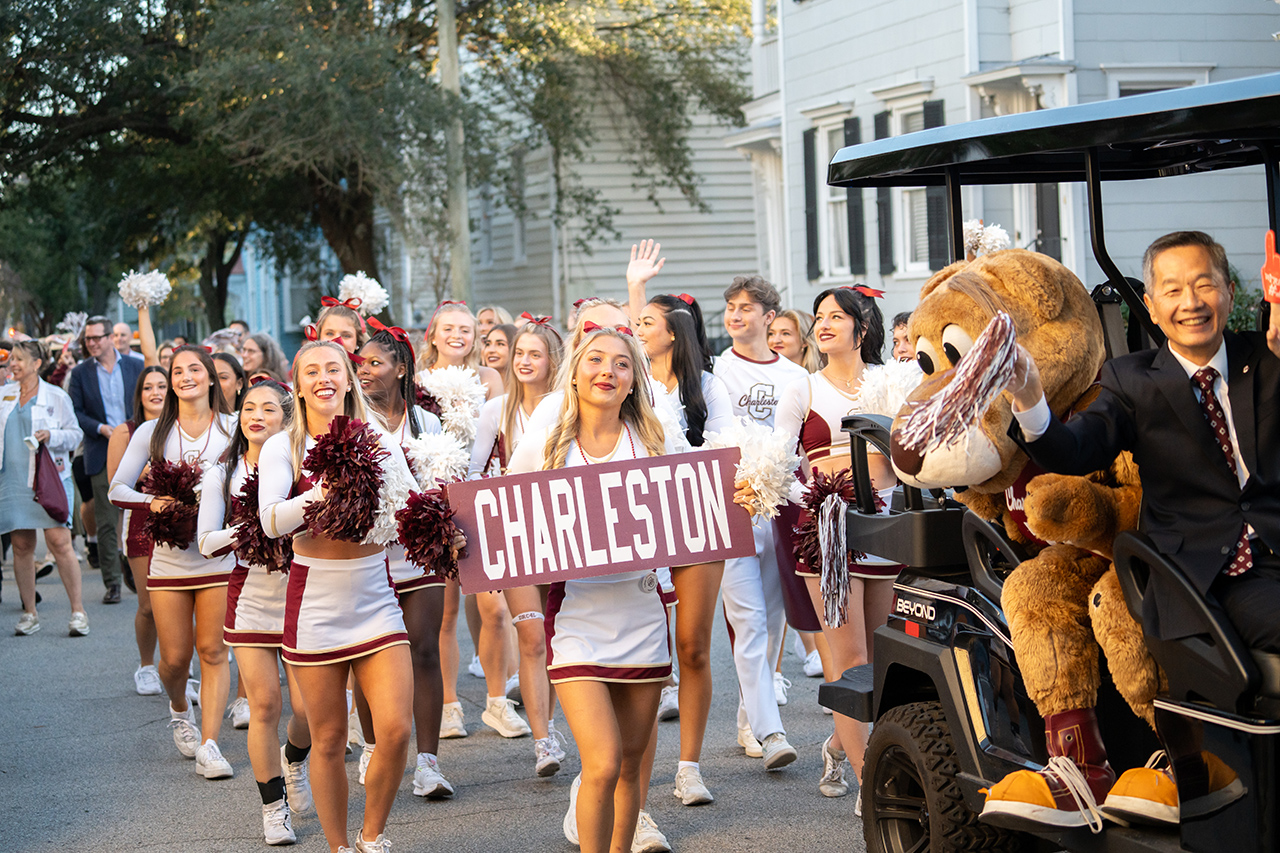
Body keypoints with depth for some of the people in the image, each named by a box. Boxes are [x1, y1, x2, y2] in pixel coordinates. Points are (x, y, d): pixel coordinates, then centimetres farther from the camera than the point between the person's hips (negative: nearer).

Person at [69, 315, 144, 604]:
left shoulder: (135, 367, 5)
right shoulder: (80, 373, 3)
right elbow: (75, 412, 1)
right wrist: (101, 429, -13)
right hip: (102, 455, 0)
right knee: (106, 522, 0)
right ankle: (112, 583, 5)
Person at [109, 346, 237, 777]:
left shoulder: (233, 428, 3)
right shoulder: (152, 433, 6)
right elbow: (117, 489, 5)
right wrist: (152, 502, -14)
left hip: (219, 555, -1)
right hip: (169, 557, 1)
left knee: (213, 651, -3)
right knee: (175, 657, 5)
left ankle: (209, 745, 2)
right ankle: (179, 710, 37)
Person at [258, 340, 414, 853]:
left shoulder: (379, 442, 5)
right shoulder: (283, 448, 0)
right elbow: (270, 521, -14)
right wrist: (323, 494, -29)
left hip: (376, 602, 1)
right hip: (315, 606, -1)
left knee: (396, 730, -8)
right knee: (329, 741, 6)